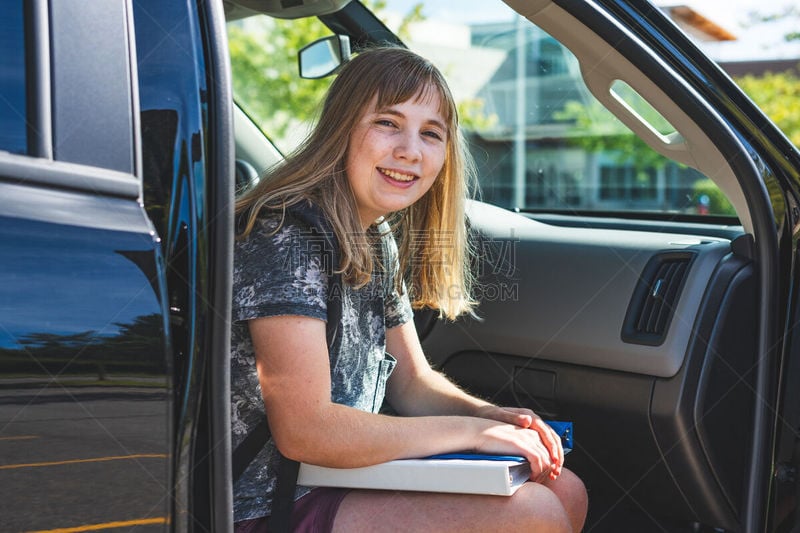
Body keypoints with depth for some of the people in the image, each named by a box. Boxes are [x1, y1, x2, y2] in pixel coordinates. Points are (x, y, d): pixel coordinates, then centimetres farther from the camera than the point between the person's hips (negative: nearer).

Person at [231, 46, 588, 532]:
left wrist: (495, 416, -6)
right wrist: (473, 430, -18)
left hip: (352, 470, 9)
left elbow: (412, 381, 15)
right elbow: (304, 430, -25)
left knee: (567, 493, 6)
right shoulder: (287, 233, -20)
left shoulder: (381, 238, 7)